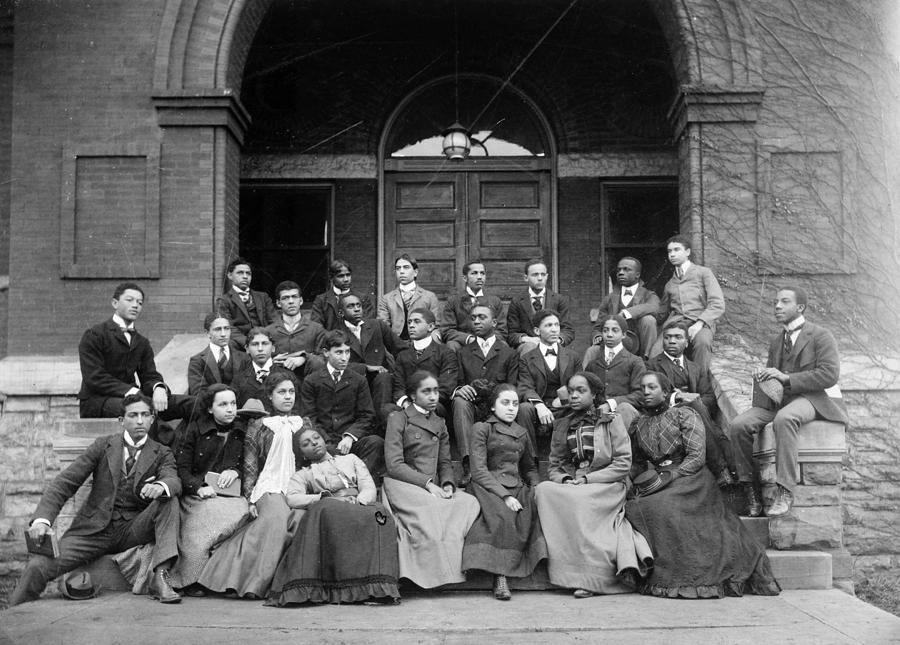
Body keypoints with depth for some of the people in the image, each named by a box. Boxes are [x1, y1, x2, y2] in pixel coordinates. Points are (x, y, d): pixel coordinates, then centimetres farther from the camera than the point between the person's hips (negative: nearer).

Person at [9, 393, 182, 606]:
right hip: (94, 530, 0)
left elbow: (174, 481, -14)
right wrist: (42, 519, -19)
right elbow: (64, 483, -2)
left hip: (133, 530, 1)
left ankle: (161, 577, -30)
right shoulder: (103, 445, 5)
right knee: (38, 565, -23)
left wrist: (161, 486, -41)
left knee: (169, 500, -26)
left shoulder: (162, 454, 6)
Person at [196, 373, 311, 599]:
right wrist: (250, 499, -5)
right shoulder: (258, 426, 14)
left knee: (301, 519, -31)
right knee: (276, 516, -36)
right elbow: (250, 466, 8)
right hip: (268, 488, -2)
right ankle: (255, 581, -36)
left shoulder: (305, 424, 21)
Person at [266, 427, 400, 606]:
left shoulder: (350, 459, 31)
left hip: (361, 507, 1)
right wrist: (324, 497, -9)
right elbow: (292, 499, 5)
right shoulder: (303, 474, 27)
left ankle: (377, 586, -44)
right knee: (327, 510, -39)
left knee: (377, 515, -36)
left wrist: (357, 503, -7)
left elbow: (369, 488, 16)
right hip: (330, 514, -1)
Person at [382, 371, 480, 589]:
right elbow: (394, 465, -7)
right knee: (432, 507, -35)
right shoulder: (398, 419, 3)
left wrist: (447, 484, -6)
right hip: (402, 484, -5)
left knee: (469, 502, -23)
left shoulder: (440, 424, 22)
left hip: (433, 487, 5)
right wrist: (427, 483, -16)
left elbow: (445, 462, 17)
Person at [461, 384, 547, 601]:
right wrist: (504, 495, -18)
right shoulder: (481, 429, 5)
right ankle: (499, 578, -34)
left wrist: (536, 488, 5)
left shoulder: (522, 433, 23)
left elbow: (530, 468, 29)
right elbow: (478, 471, -5)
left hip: (517, 486, 5)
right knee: (503, 515, -36)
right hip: (489, 486, -5)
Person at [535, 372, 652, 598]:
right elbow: (553, 467, 16)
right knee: (543, 489, -27)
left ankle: (585, 577, -27)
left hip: (606, 488, -4)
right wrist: (564, 480, -8)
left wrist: (588, 479, -11)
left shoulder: (612, 421, 6)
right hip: (569, 488, 4)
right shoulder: (561, 426, 18)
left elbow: (623, 463, -2)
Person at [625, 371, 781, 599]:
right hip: (655, 485, 4)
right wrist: (646, 479, -1)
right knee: (634, 507, -29)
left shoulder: (683, 414, 5)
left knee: (662, 506, -34)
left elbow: (697, 457, -5)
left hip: (689, 479, -4)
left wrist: (667, 478, -15)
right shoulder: (638, 424, 19)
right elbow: (636, 463, 21)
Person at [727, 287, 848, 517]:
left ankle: (785, 490, -37)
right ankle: (748, 488, -10)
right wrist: (761, 377, 4)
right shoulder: (776, 341, 22)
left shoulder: (821, 335, 0)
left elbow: (830, 374, -13)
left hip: (814, 399, -6)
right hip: (779, 401, 6)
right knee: (739, 425, -20)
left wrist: (786, 378, -18)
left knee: (783, 419, -40)